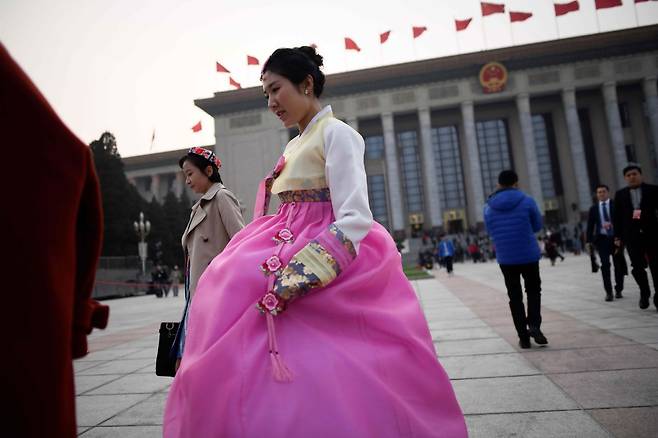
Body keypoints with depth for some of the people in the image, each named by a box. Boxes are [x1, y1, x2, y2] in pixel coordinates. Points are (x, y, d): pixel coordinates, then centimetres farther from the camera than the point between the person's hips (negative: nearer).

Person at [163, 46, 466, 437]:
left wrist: (296, 279, -28)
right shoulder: (295, 145, 18)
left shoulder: (336, 133, -7)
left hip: (326, 257, -8)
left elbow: (354, 220, -19)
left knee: (321, 382, -8)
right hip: (288, 254, 8)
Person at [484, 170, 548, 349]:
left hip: (505, 258, 1)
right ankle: (534, 325, 1)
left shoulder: (488, 207, -3)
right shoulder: (527, 201, -7)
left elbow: (491, 232, 5)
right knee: (533, 290, 19)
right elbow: (537, 226, 3)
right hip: (529, 255, -1)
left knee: (515, 296, 12)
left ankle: (523, 336, 13)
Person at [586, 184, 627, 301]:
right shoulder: (593, 208, 8)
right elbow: (590, 225, 7)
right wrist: (589, 240, 0)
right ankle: (608, 292, -5)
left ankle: (618, 290, 19)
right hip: (602, 239, 0)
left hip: (616, 237, 0)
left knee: (618, 264, 6)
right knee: (605, 264, -8)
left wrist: (612, 224, -21)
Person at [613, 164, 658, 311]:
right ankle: (644, 293, 17)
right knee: (637, 266, -3)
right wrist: (617, 236, 4)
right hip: (632, 235, 1)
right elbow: (617, 217, 7)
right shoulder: (620, 194, 9)